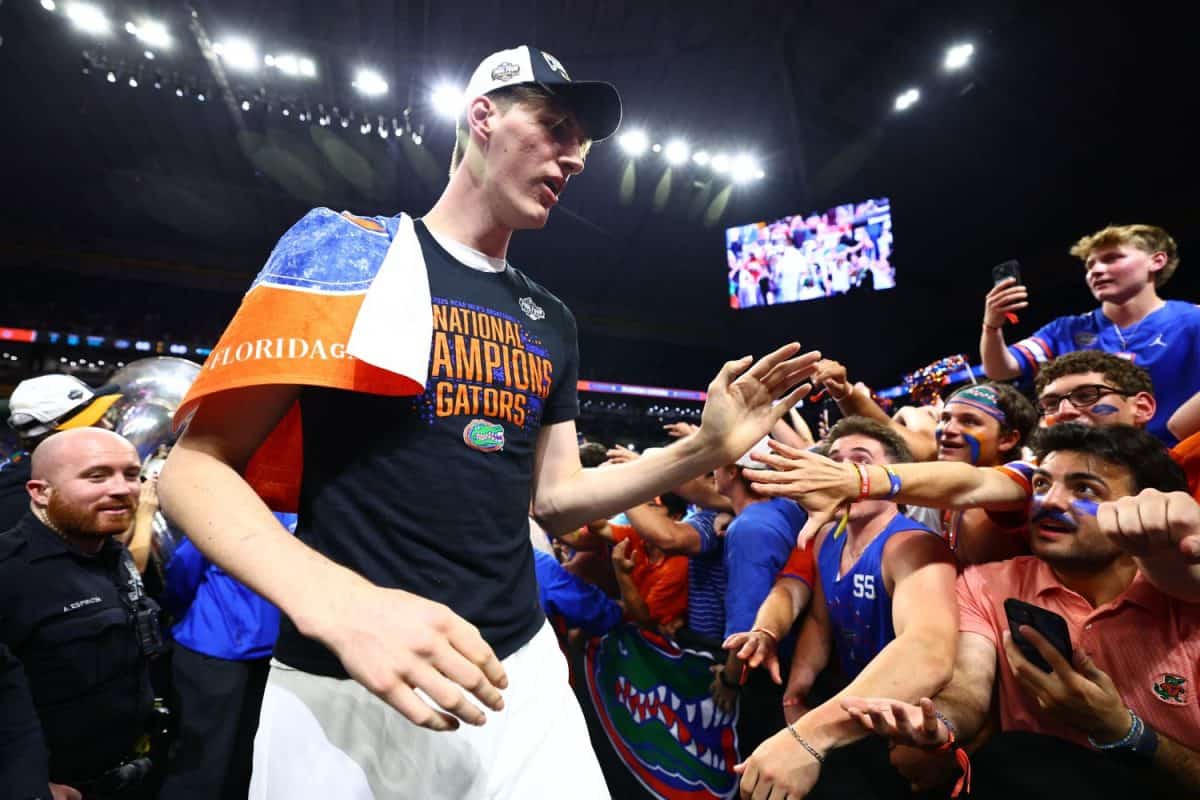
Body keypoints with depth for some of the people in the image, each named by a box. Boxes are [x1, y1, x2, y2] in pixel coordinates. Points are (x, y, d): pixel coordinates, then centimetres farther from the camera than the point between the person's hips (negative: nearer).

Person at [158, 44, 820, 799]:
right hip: (345, 686, -4)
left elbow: (554, 497, 8)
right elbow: (196, 467, -9)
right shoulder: (348, 246, -7)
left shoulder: (550, 321, 8)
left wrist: (705, 449, -4)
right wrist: (337, 601, -26)